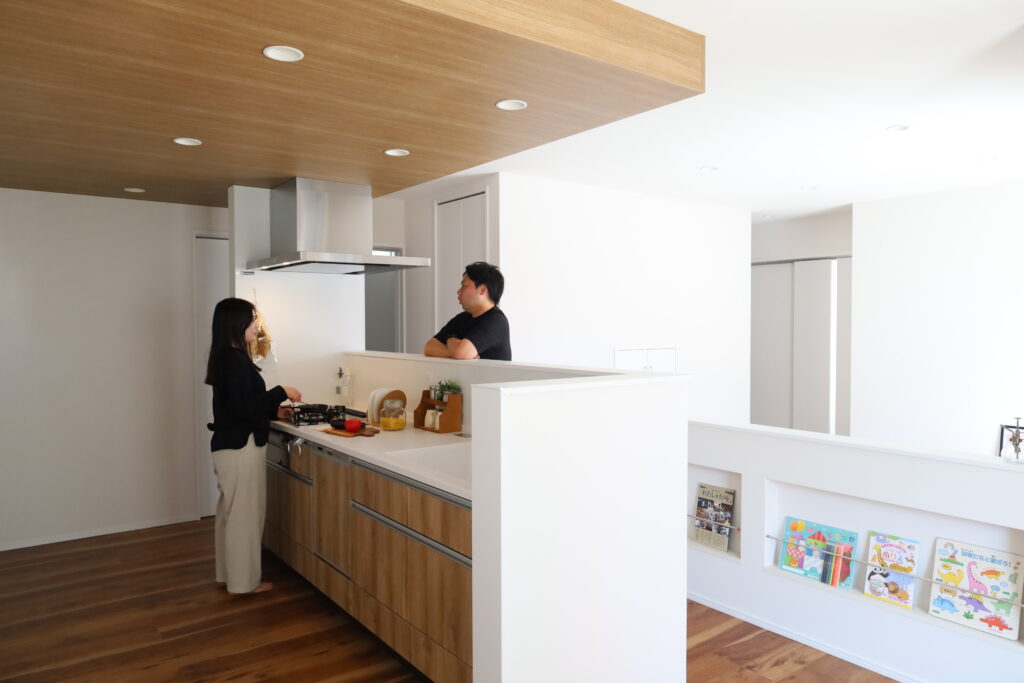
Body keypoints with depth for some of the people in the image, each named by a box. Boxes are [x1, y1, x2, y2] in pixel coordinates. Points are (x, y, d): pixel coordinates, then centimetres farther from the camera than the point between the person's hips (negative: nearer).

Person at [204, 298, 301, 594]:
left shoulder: (226, 358, 11)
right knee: (244, 513, 1)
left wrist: (273, 411, 15)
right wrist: (281, 392, -16)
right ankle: (243, 580, 12)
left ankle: (228, 574, 30)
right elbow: (244, 408, -24)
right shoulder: (236, 360, -19)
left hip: (229, 445, 10)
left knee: (230, 511, 18)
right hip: (240, 447, -10)